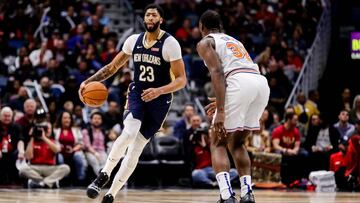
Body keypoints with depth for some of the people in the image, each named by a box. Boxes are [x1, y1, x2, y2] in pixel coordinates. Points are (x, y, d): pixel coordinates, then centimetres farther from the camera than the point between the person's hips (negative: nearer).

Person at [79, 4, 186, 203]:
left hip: (159, 100, -2)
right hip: (137, 94, 2)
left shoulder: (170, 43, -12)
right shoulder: (134, 40, 1)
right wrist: (88, 81, -2)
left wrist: (159, 91, -29)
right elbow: (112, 67, 11)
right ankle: (103, 175, -15)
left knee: (135, 149, -3)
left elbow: (181, 80, -13)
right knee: (129, 134, -27)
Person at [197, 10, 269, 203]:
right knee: (236, 143, 23)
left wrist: (221, 111, -13)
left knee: (218, 143, 7)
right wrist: (222, 103, 47)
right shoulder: (234, 41, 37)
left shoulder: (205, 43, 14)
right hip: (262, 83, 6)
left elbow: (217, 72, -5)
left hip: (239, 83, -6)